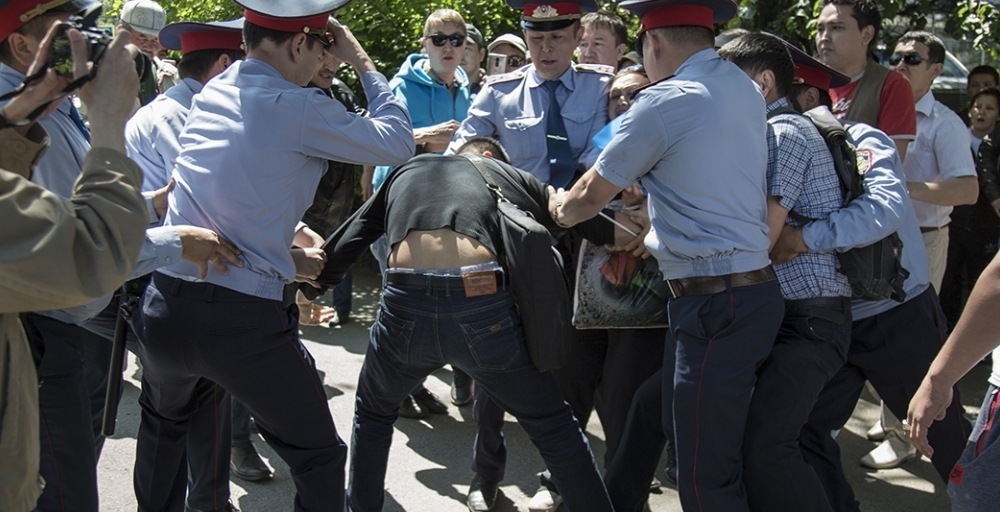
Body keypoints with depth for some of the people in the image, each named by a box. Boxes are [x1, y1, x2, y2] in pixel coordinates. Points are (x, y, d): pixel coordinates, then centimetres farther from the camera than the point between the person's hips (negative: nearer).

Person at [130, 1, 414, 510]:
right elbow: (397, 144, -3)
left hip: (163, 306, 7)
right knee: (317, 455, 10)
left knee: (163, 420, 34)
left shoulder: (211, 92, 10)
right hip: (244, 320, -6)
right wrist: (361, 60, 6)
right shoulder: (298, 108, -11)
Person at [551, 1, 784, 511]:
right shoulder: (745, 89, 13)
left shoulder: (665, 102, -11)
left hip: (715, 302, -9)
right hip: (753, 288, 9)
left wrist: (559, 205, 21)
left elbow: (589, 196, 0)